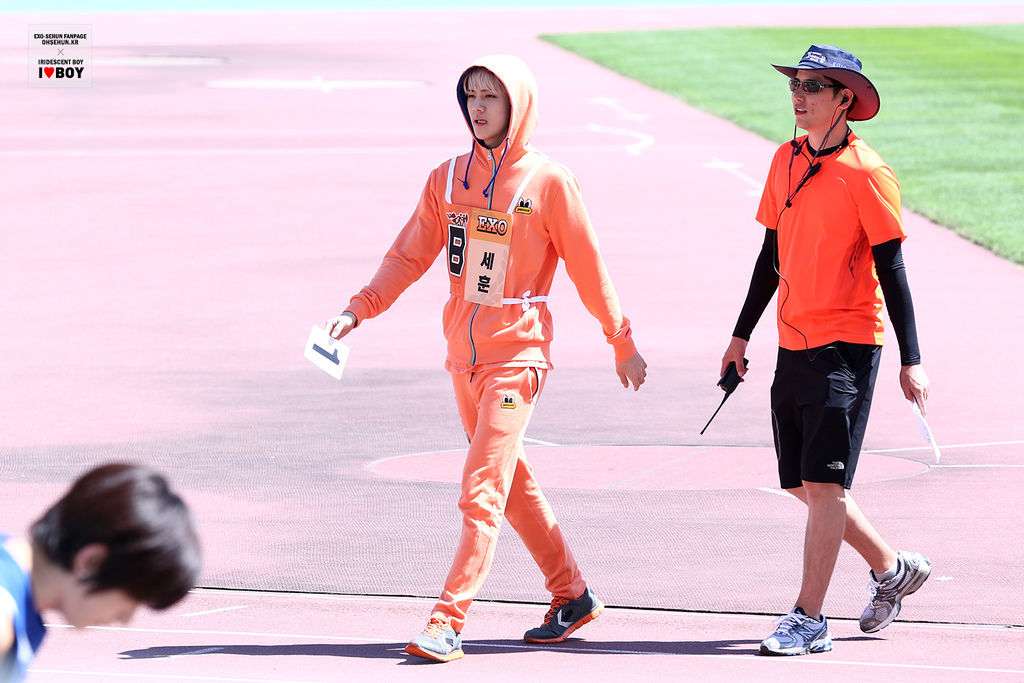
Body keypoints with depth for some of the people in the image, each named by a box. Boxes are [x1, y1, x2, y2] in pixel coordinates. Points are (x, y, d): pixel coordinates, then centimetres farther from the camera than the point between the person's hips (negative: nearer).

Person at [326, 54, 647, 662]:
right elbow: (409, 257, 6)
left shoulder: (549, 183, -6)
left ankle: (449, 622, -16)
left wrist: (623, 343, 3)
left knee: (483, 491, -13)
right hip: (464, 355, 6)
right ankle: (572, 596, 28)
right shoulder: (448, 179, 8)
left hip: (518, 355, -6)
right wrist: (359, 310, -6)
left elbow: (588, 269, -2)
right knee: (512, 484, 15)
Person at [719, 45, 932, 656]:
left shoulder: (865, 172, -12)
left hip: (848, 346, -8)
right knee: (804, 484, 13)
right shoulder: (787, 161, 10)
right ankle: (892, 568, 32)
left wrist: (912, 361, -12)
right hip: (795, 344, 8)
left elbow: (892, 269, -11)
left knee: (823, 483, -9)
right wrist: (742, 335, 20)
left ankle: (810, 620, -4)